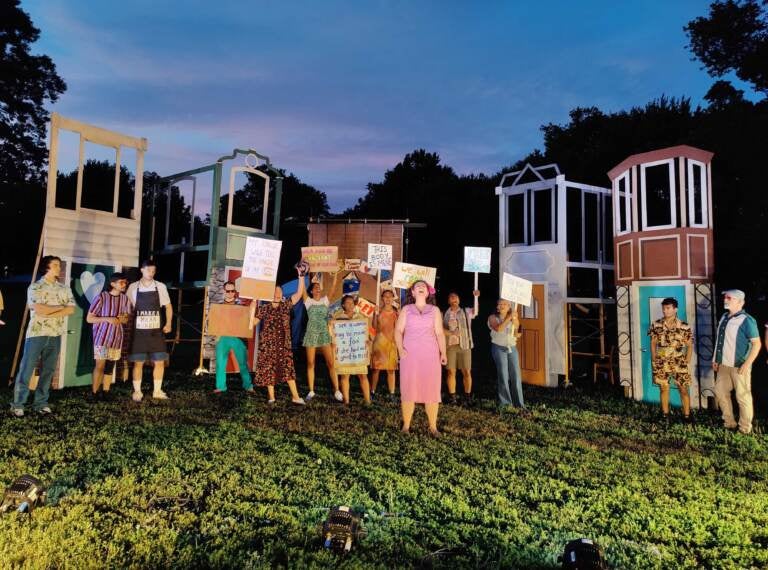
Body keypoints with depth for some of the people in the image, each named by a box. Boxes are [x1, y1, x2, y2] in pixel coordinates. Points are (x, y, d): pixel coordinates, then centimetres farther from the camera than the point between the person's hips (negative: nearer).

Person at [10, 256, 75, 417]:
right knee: (26, 369, 0)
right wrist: (60, 307, -6)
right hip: (36, 334, -4)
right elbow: (39, 309, -15)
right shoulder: (35, 287, -2)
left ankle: (41, 403, 15)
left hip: (55, 335, 4)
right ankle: (18, 404, 8)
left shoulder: (64, 289, 10)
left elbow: (71, 309, -2)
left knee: (48, 370, 7)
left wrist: (49, 313, -12)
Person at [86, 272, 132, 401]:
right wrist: (107, 319, -21)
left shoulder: (125, 298, 4)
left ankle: (105, 392, 19)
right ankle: (94, 394, 2)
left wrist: (123, 319, -10)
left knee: (110, 365, 10)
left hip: (116, 337, 5)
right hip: (102, 336, -5)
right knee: (100, 365, -7)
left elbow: (128, 317, 13)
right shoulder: (102, 297, -10)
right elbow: (89, 318, -8)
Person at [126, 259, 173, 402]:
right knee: (138, 362, 4)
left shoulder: (161, 287, 2)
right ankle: (137, 391, 17)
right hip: (139, 331, -1)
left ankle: (157, 391, 17)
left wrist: (168, 323, -2)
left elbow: (168, 306, 8)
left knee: (159, 362, 4)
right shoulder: (133, 287, 0)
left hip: (156, 331, 1)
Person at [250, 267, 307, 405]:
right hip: (268, 343, -1)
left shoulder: (286, 305, 6)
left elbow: (299, 293, 0)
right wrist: (253, 308, -7)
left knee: (288, 367, 0)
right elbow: (253, 323, 2)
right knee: (268, 368, 3)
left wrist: (301, 276, -5)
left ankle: (295, 396, 0)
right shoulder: (264, 308, 3)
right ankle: (271, 396, 11)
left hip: (283, 343, 1)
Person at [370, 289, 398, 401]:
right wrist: (376, 314, -13)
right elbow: (374, 327, -4)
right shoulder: (379, 311, 4)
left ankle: (392, 393, 8)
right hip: (379, 340, -1)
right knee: (376, 367, 1)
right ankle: (372, 392, 12)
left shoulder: (395, 312, 8)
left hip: (391, 341, 1)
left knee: (391, 369, 2)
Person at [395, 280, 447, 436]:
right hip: (410, 354, 0)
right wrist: (400, 349, -11)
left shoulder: (435, 310, 11)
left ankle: (433, 427, 8)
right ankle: (406, 425, 9)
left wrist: (443, 353, -5)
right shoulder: (406, 309, 11)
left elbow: (439, 333, 6)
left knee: (431, 389, 0)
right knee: (408, 389, 0)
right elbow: (398, 330, 4)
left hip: (430, 354, 1)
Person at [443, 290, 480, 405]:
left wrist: (476, 297, -19)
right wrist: (451, 333, -15)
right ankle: (452, 396, 7)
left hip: (465, 345, 0)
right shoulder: (445, 314, 10)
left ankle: (468, 396, 10)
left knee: (467, 372, 0)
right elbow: (440, 328, 0)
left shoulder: (466, 312, 11)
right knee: (451, 371, -1)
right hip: (450, 346, 0)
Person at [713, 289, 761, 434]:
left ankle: (745, 429, 19)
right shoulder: (724, 317, 8)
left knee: (743, 397, 5)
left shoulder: (746, 320, -14)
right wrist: (716, 359, 14)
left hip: (739, 366, -8)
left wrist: (747, 364, -21)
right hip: (724, 365, 8)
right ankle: (729, 423, 29)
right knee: (720, 391, 14)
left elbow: (757, 344, -16)